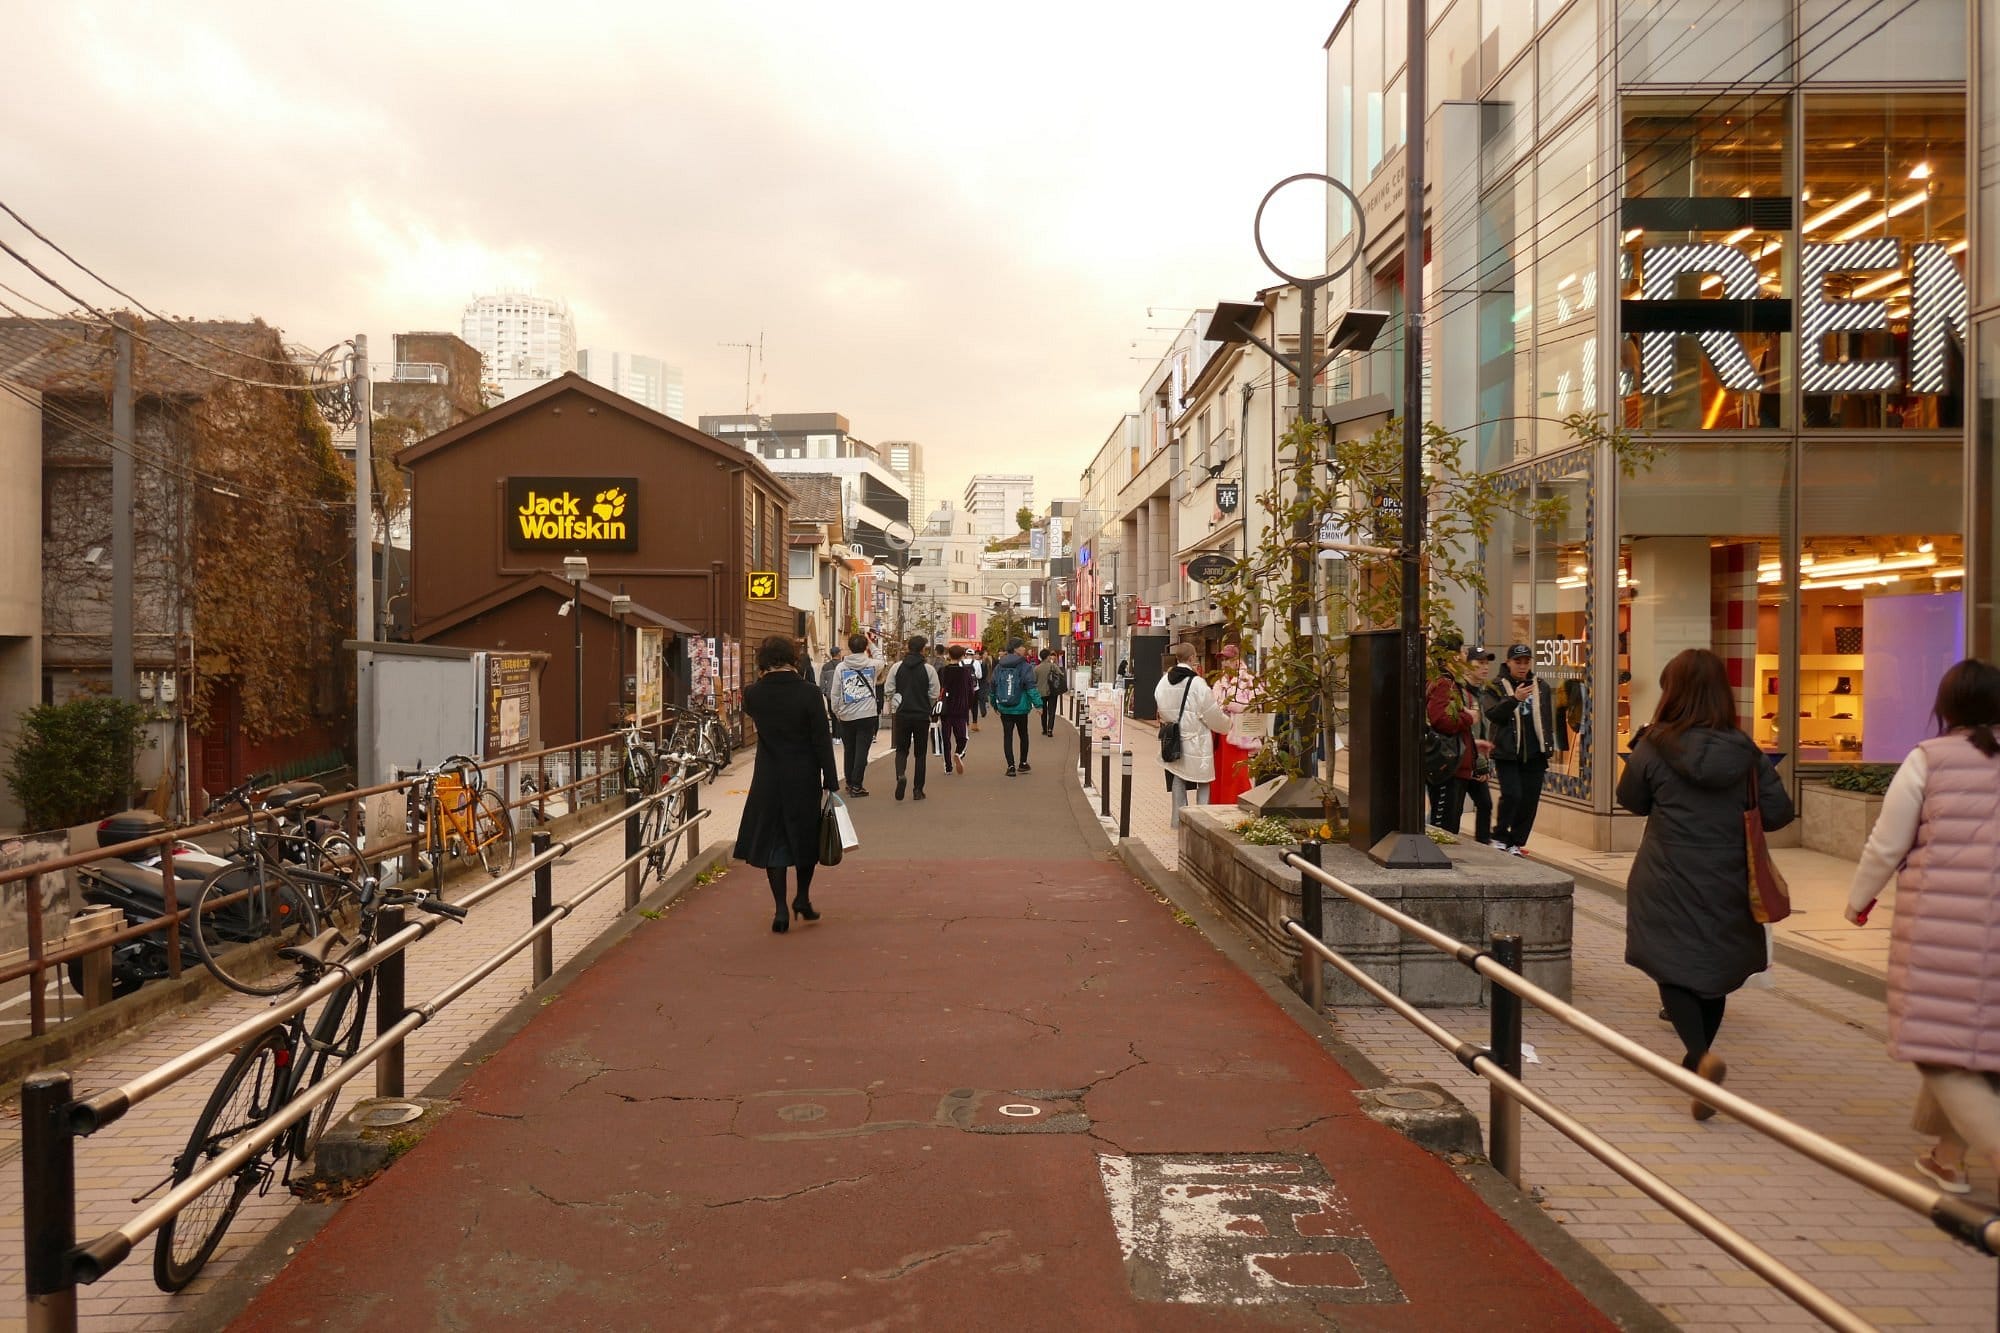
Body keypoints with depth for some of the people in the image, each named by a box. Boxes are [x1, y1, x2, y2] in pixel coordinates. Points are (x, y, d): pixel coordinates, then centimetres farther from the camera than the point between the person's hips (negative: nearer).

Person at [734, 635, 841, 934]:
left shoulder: (754, 694, -7)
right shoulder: (808, 693, -13)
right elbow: (822, 740, -10)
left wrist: (763, 679, 10)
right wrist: (831, 780, -4)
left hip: (768, 780, 1)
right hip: (804, 778, -1)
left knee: (772, 839, 9)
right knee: (807, 835, 17)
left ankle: (781, 909, 7)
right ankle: (803, 898, 19)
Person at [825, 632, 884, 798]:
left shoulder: (840, 667, -3)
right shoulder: (873, 665, -5)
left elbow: (834, 693, -1)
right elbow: (882, 664, 21)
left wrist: (836, 712, 12)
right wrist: (872, 643, 29)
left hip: (846, 717, 2)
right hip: (867, 715, -2)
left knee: (849, 751, 15)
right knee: (862, 751, 0)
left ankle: (849, 783, 22)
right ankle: (856, 785, -3)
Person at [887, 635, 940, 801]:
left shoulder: (897, 667, -3)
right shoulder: (929, 669, -8)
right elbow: (934, 694, -6)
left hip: (902, 714, 1)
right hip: (922, 716, -1)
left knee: (901, 750, 11)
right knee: (921, 753, 10)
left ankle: (901, 775, -17)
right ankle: (918, 789, 11)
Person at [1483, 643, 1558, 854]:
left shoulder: (1542, 687, 12)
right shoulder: (1496, 688, 0)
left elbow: (1547, 719, 20)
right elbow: (1492, 714, -16)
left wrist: (1549, 747, 16)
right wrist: (1514, 699, -28)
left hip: (1534, 754, 4)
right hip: (1506, 753, -4)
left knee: (1530, 801, 3)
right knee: (1511, 795, -15)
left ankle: (1515, 842, 16)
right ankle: (1499, 836, 6)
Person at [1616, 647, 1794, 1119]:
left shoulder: (1655, 748, -10)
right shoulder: (1744, 750, -5)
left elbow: (1631, 800, 5)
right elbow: (1778, 812, -2)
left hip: (1669, 884, -3)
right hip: (1728, 884, 3)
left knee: (1673, 970, 4)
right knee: (1714, 971, 19)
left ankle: (1702, 1056, -20)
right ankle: (1697, 1059, 32)